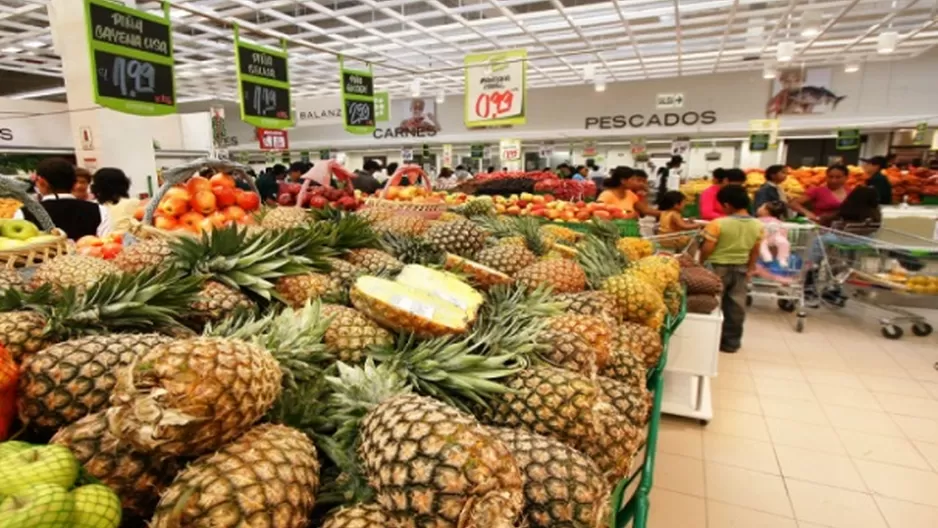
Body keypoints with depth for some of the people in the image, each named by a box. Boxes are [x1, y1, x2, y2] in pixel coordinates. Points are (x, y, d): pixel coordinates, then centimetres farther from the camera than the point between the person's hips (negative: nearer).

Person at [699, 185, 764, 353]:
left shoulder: (718, 224, -18)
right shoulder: (757, 225, 0)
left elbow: (707, 249, -16)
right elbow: (755, 251, 8)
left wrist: (699, 263, 1)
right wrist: (750, 269, 19)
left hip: (718, 267, -5)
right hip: (741, 268, 5)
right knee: (736, 306, 11)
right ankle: (732, 342, 20)